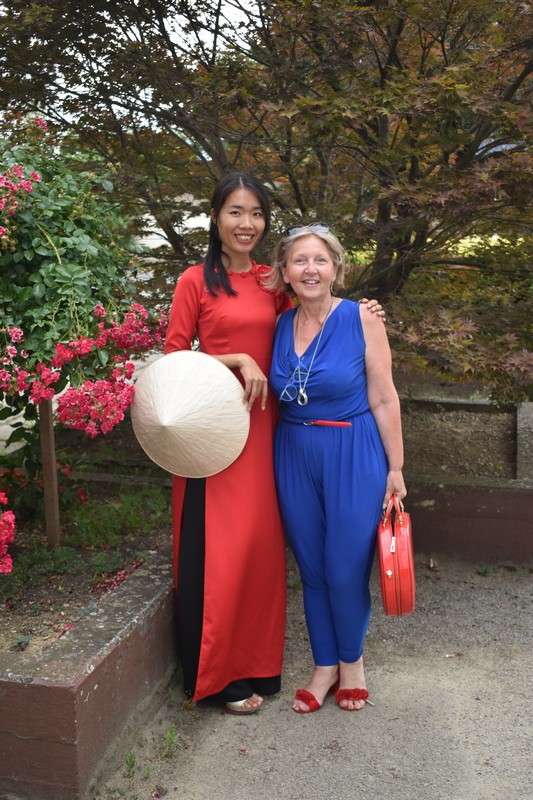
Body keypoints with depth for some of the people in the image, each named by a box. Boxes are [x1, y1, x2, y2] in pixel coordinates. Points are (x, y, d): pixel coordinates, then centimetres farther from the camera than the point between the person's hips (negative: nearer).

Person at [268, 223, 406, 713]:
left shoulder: (361, 318, -8)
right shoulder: (280, 327, 4)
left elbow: (383, 399, -7)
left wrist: (395, 468, -7)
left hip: (353, 457, -4)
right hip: (295, 457, 4)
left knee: (346, 571, 2)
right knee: (312, 570, 12)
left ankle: (352, 661, 30)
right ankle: (325, 666, 32)